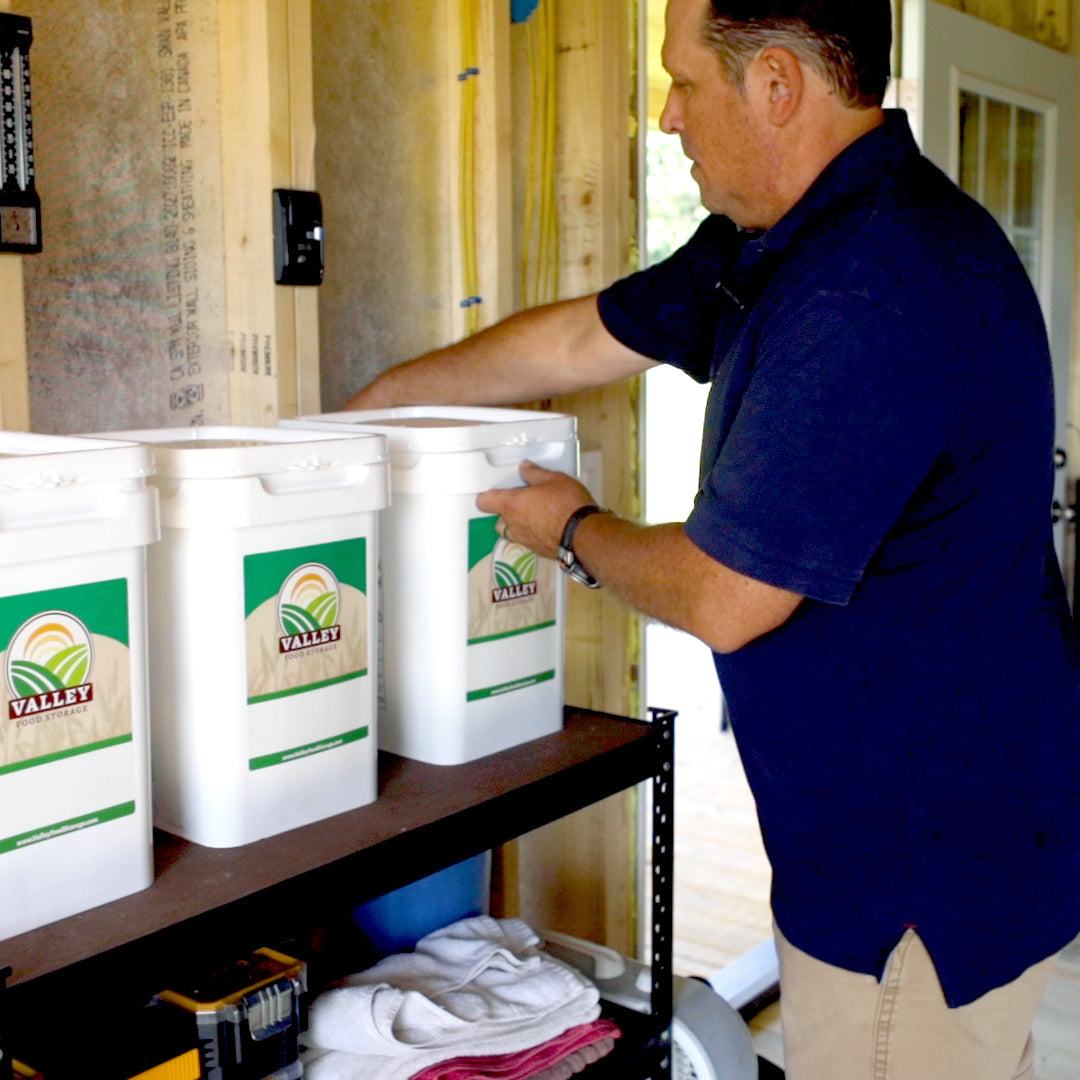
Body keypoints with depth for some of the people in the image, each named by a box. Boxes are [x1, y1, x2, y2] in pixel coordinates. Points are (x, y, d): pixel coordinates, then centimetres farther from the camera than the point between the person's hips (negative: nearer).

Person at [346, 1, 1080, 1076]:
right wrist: (377, 399, 25)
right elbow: (579, 339, 17)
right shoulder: (779, 241, 6)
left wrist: (573, 528, -3)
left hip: (931, 863, -10)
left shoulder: (872, 295, -28)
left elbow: (721, 599, -24)